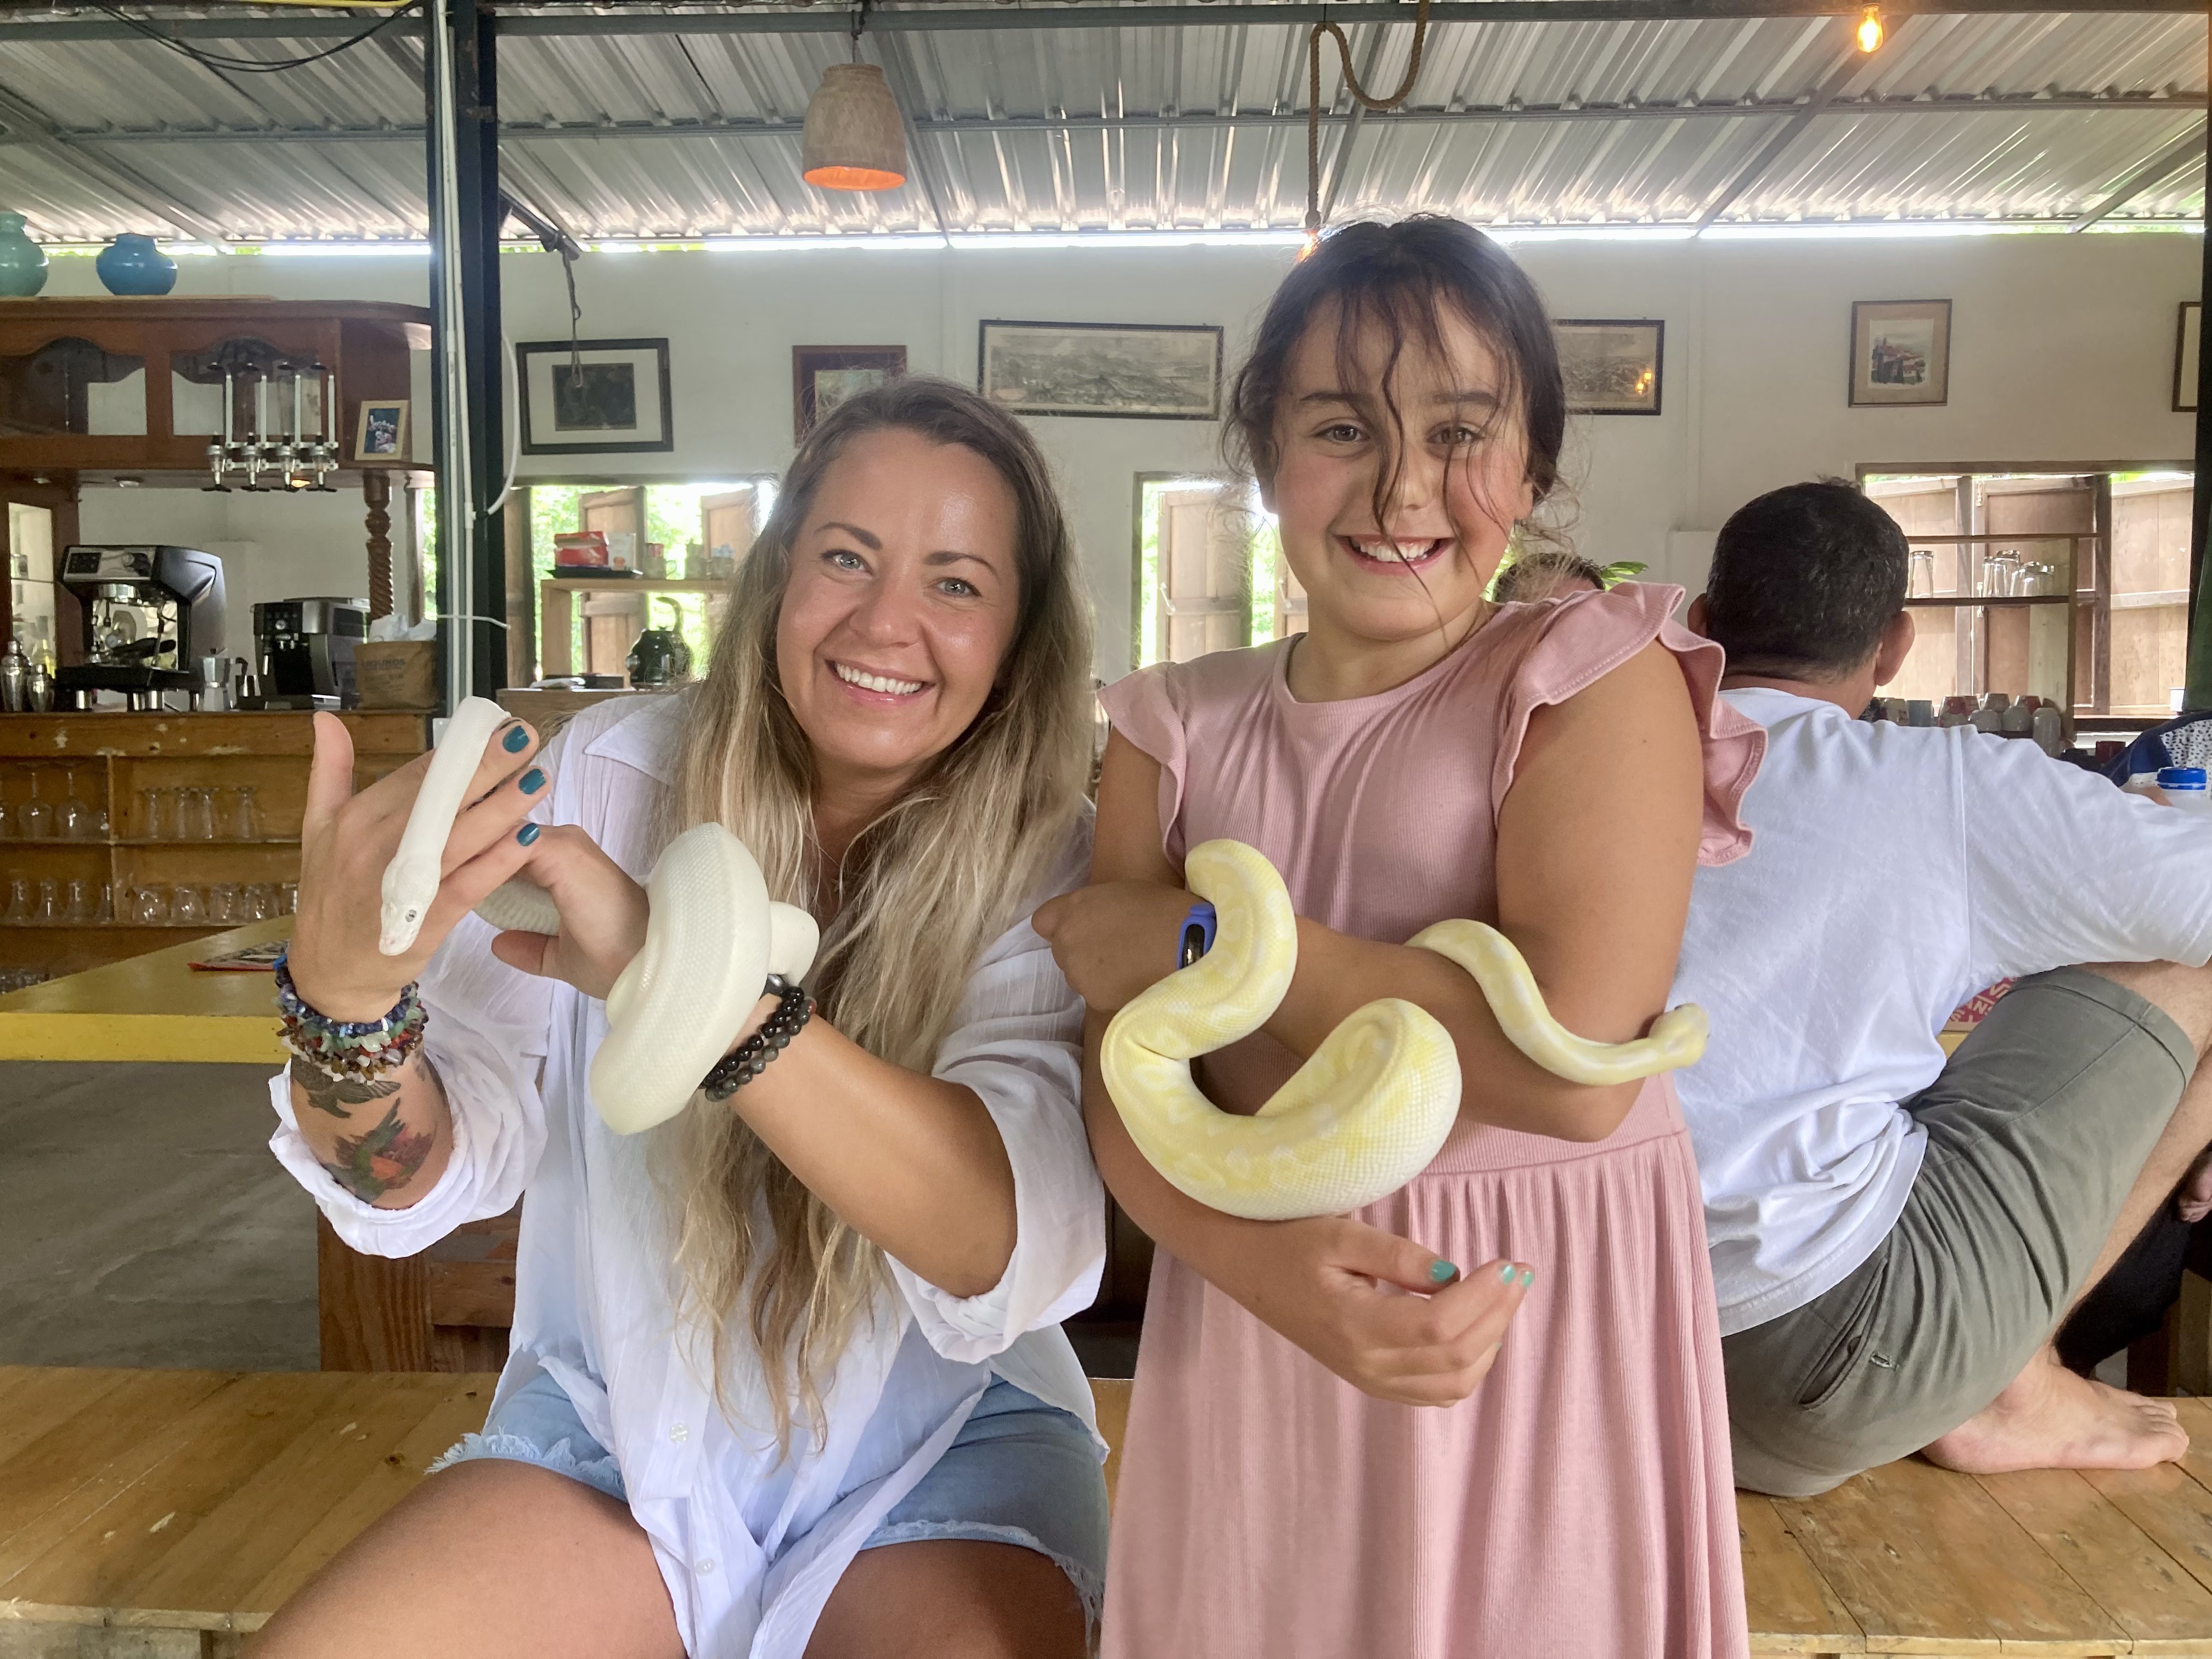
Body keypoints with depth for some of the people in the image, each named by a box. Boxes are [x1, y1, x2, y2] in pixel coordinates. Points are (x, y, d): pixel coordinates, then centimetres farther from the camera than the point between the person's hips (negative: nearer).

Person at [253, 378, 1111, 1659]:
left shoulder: (1048, 868, -13)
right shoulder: (603, 778, -7)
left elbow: (1023, 1255, -29)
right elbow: (431, 1182, -9)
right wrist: (344, 990, -31)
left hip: (936, 1447, -1)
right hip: (617, 1426, 2)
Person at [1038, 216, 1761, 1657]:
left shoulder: (1596, 678, -9)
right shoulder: (1181, 727, 2)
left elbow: (1571, 1063, -22)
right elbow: (1122, 1075, -3)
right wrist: (1264, 1260, -23)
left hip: (1542, 1320, -3)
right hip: (1256, 1318, 4)